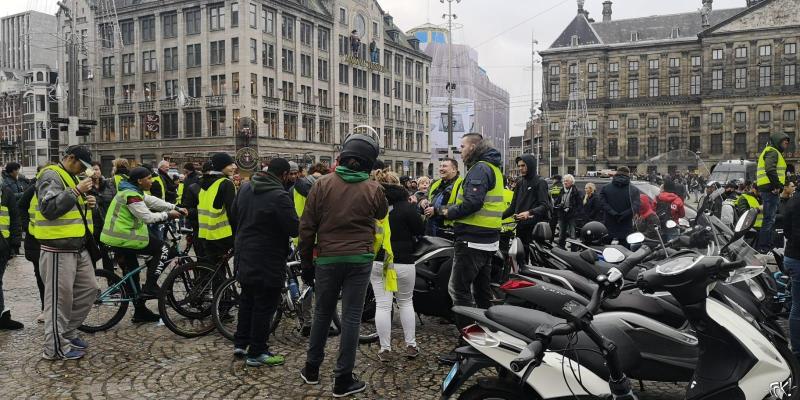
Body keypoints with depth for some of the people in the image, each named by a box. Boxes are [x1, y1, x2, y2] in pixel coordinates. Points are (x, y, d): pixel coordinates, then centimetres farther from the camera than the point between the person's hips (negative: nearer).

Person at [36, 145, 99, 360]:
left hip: (78, 246, 10)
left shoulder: (71, 177, 19)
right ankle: (55, 347, 7)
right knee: (60, 298, -3)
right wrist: (77, 191, -22)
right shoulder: (51, 176, -11)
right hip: (58, 249, -10)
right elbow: (50, 208, -23)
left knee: (89, 289, 13)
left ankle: (69, 332, 27)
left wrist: (86, 203, 7)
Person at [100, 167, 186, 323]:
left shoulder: (133, 191, 13)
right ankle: (149, 288, -1)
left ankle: (140, 312, 20)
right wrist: (168, 215, -9)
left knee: (132, 272, 13)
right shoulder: (131, 195, -19)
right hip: (124, 238, -10)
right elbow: (147, 217, -21)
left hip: (117, 236, 10)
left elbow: (153, 201, 15)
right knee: (159, 248, -1)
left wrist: (175, 208, 8)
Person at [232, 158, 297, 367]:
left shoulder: (245, 188, 3)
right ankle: (256, 353, 13)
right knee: (264, 306, 4)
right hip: (267, 262, -8)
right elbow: (295, 229, -22)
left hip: (244, 257, 8)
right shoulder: (279, 196, -23)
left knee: (246, 300, 22)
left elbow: (235, 213, 17)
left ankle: (240, 343, 31)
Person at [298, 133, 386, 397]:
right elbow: (382, 215, 16)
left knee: (322, 314, 16)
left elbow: (307, 227, -3)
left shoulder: (322, 184, -5)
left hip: (327, 258, 1)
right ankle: (343, 379, 11)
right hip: (360, 260, -1)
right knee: (351, 317, 5)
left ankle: (312, 369, 30)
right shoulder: (374, 189, -6)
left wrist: (306, 263, 6)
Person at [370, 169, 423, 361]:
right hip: (403, 262, -2)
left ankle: (384, 349, 8)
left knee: (382, 304, 4)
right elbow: (421, 229, -3)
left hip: (377, 261, 2)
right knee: (406, 302, 14)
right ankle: (411, 345, 17)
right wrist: (414, 207, 8)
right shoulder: (405, 206, -11)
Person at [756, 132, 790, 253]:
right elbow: (770, 169, -23)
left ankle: (767, 244, 22)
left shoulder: (771, 151, 26)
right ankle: (762, 247, -11)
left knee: (769, 219, 16)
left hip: (766, 189, 11)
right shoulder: (772, 151, -8)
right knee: (769, 219, -11)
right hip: (770, 189, -11)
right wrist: (777, 185, -20)